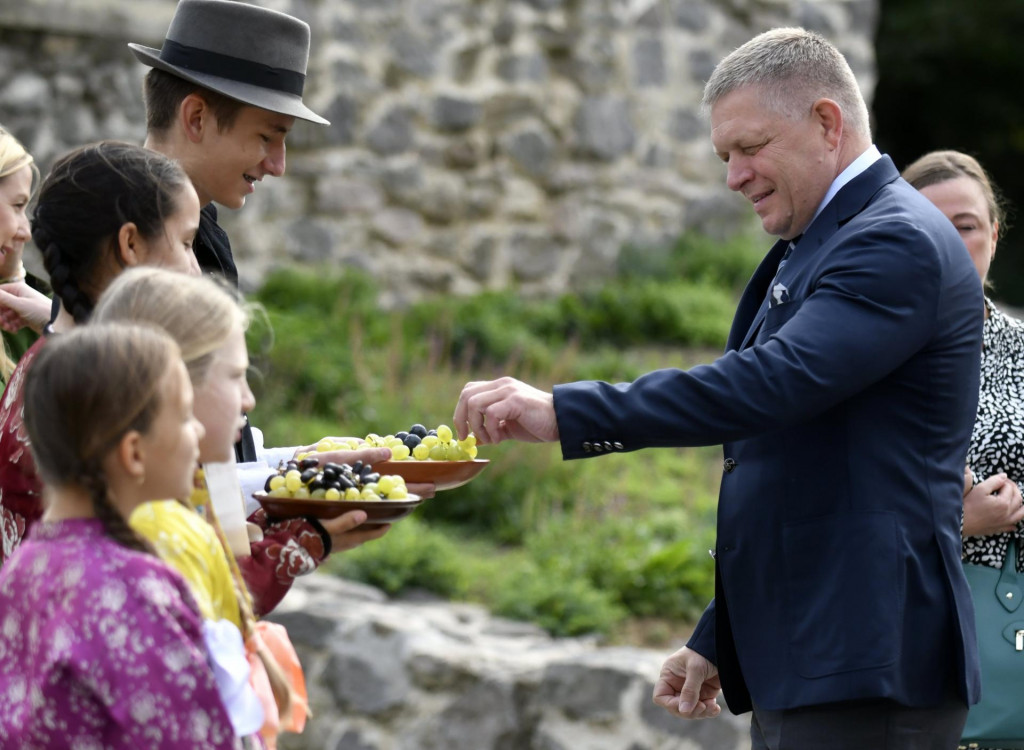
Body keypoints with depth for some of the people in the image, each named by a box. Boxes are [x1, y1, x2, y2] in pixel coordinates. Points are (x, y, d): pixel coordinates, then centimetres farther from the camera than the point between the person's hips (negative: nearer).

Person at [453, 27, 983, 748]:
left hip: (867, 668, -10)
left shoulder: (900, 242, -12)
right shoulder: (805, 254, 20)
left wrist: (564, 411, -27)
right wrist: (719, 641, 21)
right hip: (792, 664, 10)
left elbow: (772, 381, -27)